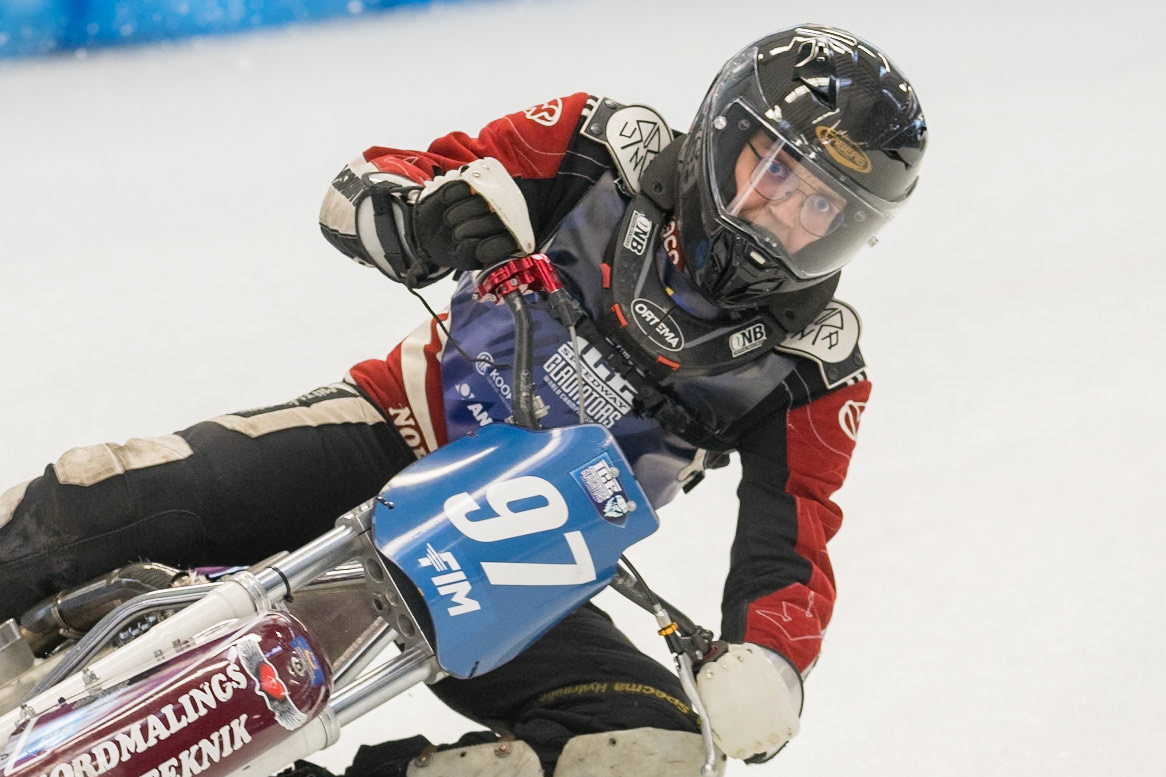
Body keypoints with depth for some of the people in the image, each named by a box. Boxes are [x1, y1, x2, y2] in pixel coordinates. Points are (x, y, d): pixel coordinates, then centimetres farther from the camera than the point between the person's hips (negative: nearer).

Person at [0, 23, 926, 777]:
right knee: (112, 501, -26)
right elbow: (359, 191, -4)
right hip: (397, 435, -1)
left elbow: (791, 551, -5)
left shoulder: (813, 368, -2)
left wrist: (766, 669, -26)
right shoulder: (609, 152, -4)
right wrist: (425, 210, -28)